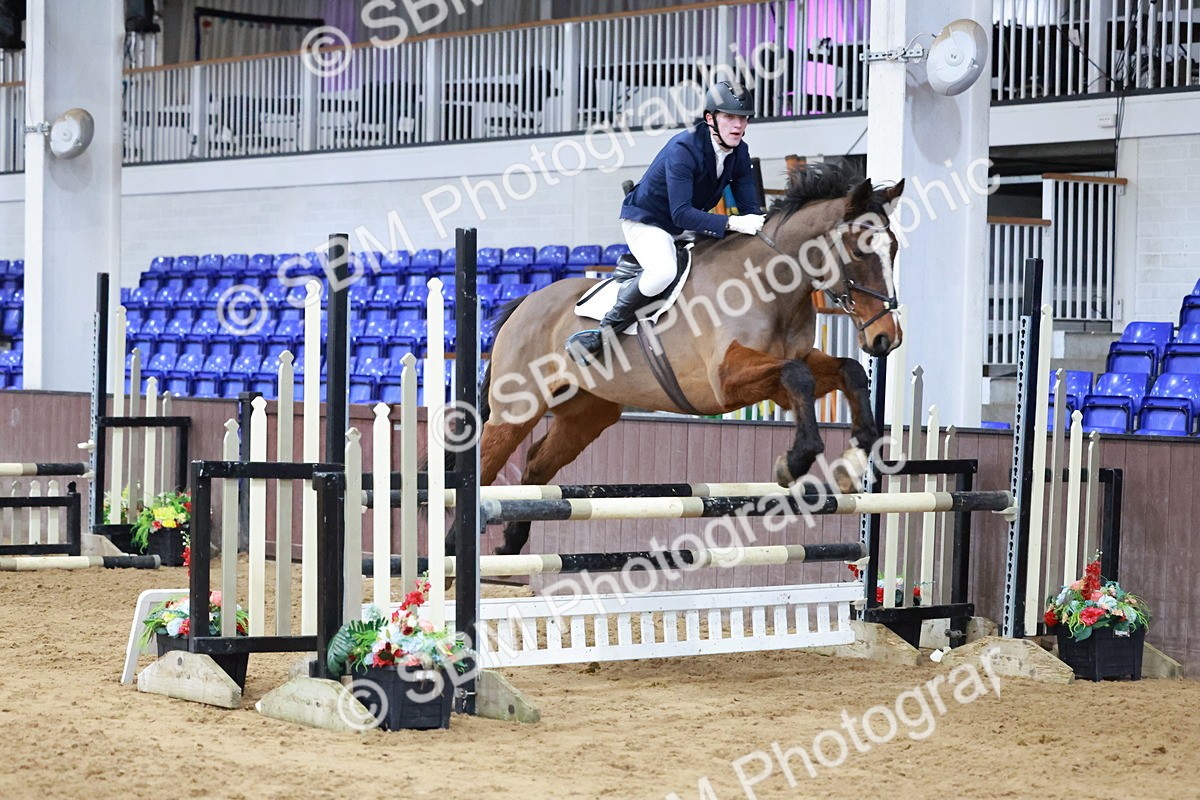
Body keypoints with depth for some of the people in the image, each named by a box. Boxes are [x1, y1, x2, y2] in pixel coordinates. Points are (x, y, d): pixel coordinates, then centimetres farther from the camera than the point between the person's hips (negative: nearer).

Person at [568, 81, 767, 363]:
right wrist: (732, 223, -44)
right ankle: (605, 331, -17)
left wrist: (758, 223, -26)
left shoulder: (739, 153, -5)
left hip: (687, 227, 9)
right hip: (645, 221, -9)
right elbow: (681, 213, -35)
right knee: (663, 271, -38)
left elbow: (750, 207, -3)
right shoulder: (683, 149, -28)